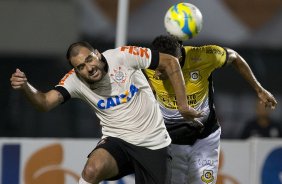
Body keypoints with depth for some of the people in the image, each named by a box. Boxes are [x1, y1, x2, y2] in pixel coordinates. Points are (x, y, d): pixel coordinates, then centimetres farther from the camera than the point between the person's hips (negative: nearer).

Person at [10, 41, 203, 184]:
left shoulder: (123, 56, -15)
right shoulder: (75, 80, -11)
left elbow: (171, 62, -5)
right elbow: (46, 102, -26)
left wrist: (184, 107, -3)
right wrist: (25, 87, -47)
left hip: (154, 144, 0)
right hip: (117, 142, 0)